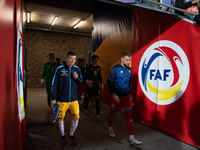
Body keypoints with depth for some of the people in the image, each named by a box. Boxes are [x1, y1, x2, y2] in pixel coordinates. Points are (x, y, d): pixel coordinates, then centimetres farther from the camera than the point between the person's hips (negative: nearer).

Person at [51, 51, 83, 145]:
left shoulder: (77, 69, 1)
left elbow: (82, 83, 10)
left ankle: (71, 135, 30)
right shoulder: (59, 69, -8)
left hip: (74, 99, 3)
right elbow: (54, 84, -5)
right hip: (62, 99, -2)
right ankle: (63, 136, 36)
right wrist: (53, 99, -6)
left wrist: (77, 78, -12)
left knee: (76, 117, 4)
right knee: (61, 117, 10)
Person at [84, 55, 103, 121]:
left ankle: (97, 115, 0)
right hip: (89, 86, -3)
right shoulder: (88, 67, -5)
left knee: (97, 99, -5)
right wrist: (87, 81, -27)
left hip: (96, 86, 3)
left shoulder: (98, 67, 9)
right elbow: (85, 76, -9)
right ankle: (86, 109, 39)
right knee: (87, 98, 12)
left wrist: (101, 84, 15)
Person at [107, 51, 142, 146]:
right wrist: (113, 94, -19)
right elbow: (109, 82, -13)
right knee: (112, 113, 14)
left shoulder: (129, 70, 4)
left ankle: (131, 139, 4)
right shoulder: (115, 69, -12)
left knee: (129, 115, -1)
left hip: (126, 96, 4)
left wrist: (130, 94, 16)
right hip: (116, 96, -4)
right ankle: (110, 129, 42)